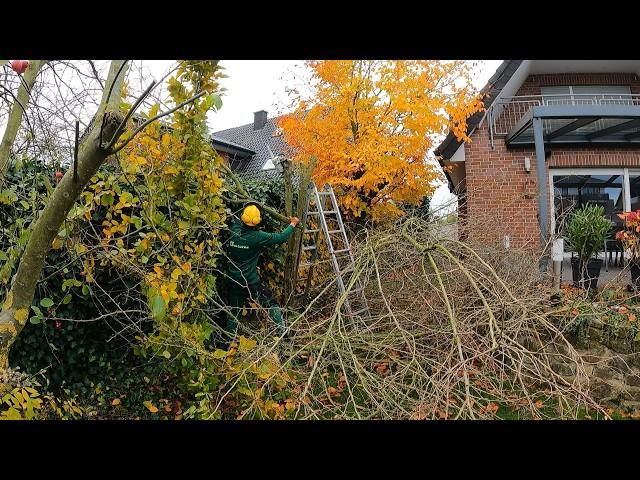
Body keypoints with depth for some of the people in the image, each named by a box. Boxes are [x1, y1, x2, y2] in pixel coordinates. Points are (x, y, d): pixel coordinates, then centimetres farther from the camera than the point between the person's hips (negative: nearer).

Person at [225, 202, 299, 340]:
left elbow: (238, 222, 17)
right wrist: (293, 224, 6)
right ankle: (283, 331, 13)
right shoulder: (257, 237, -20)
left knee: (233, 311, 19)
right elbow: (281, 237, -11)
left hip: (233, 281, 5)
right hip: (251, 282, -4)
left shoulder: (234, 230, -8)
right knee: (272, 304, 13)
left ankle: (229, 339, 27)